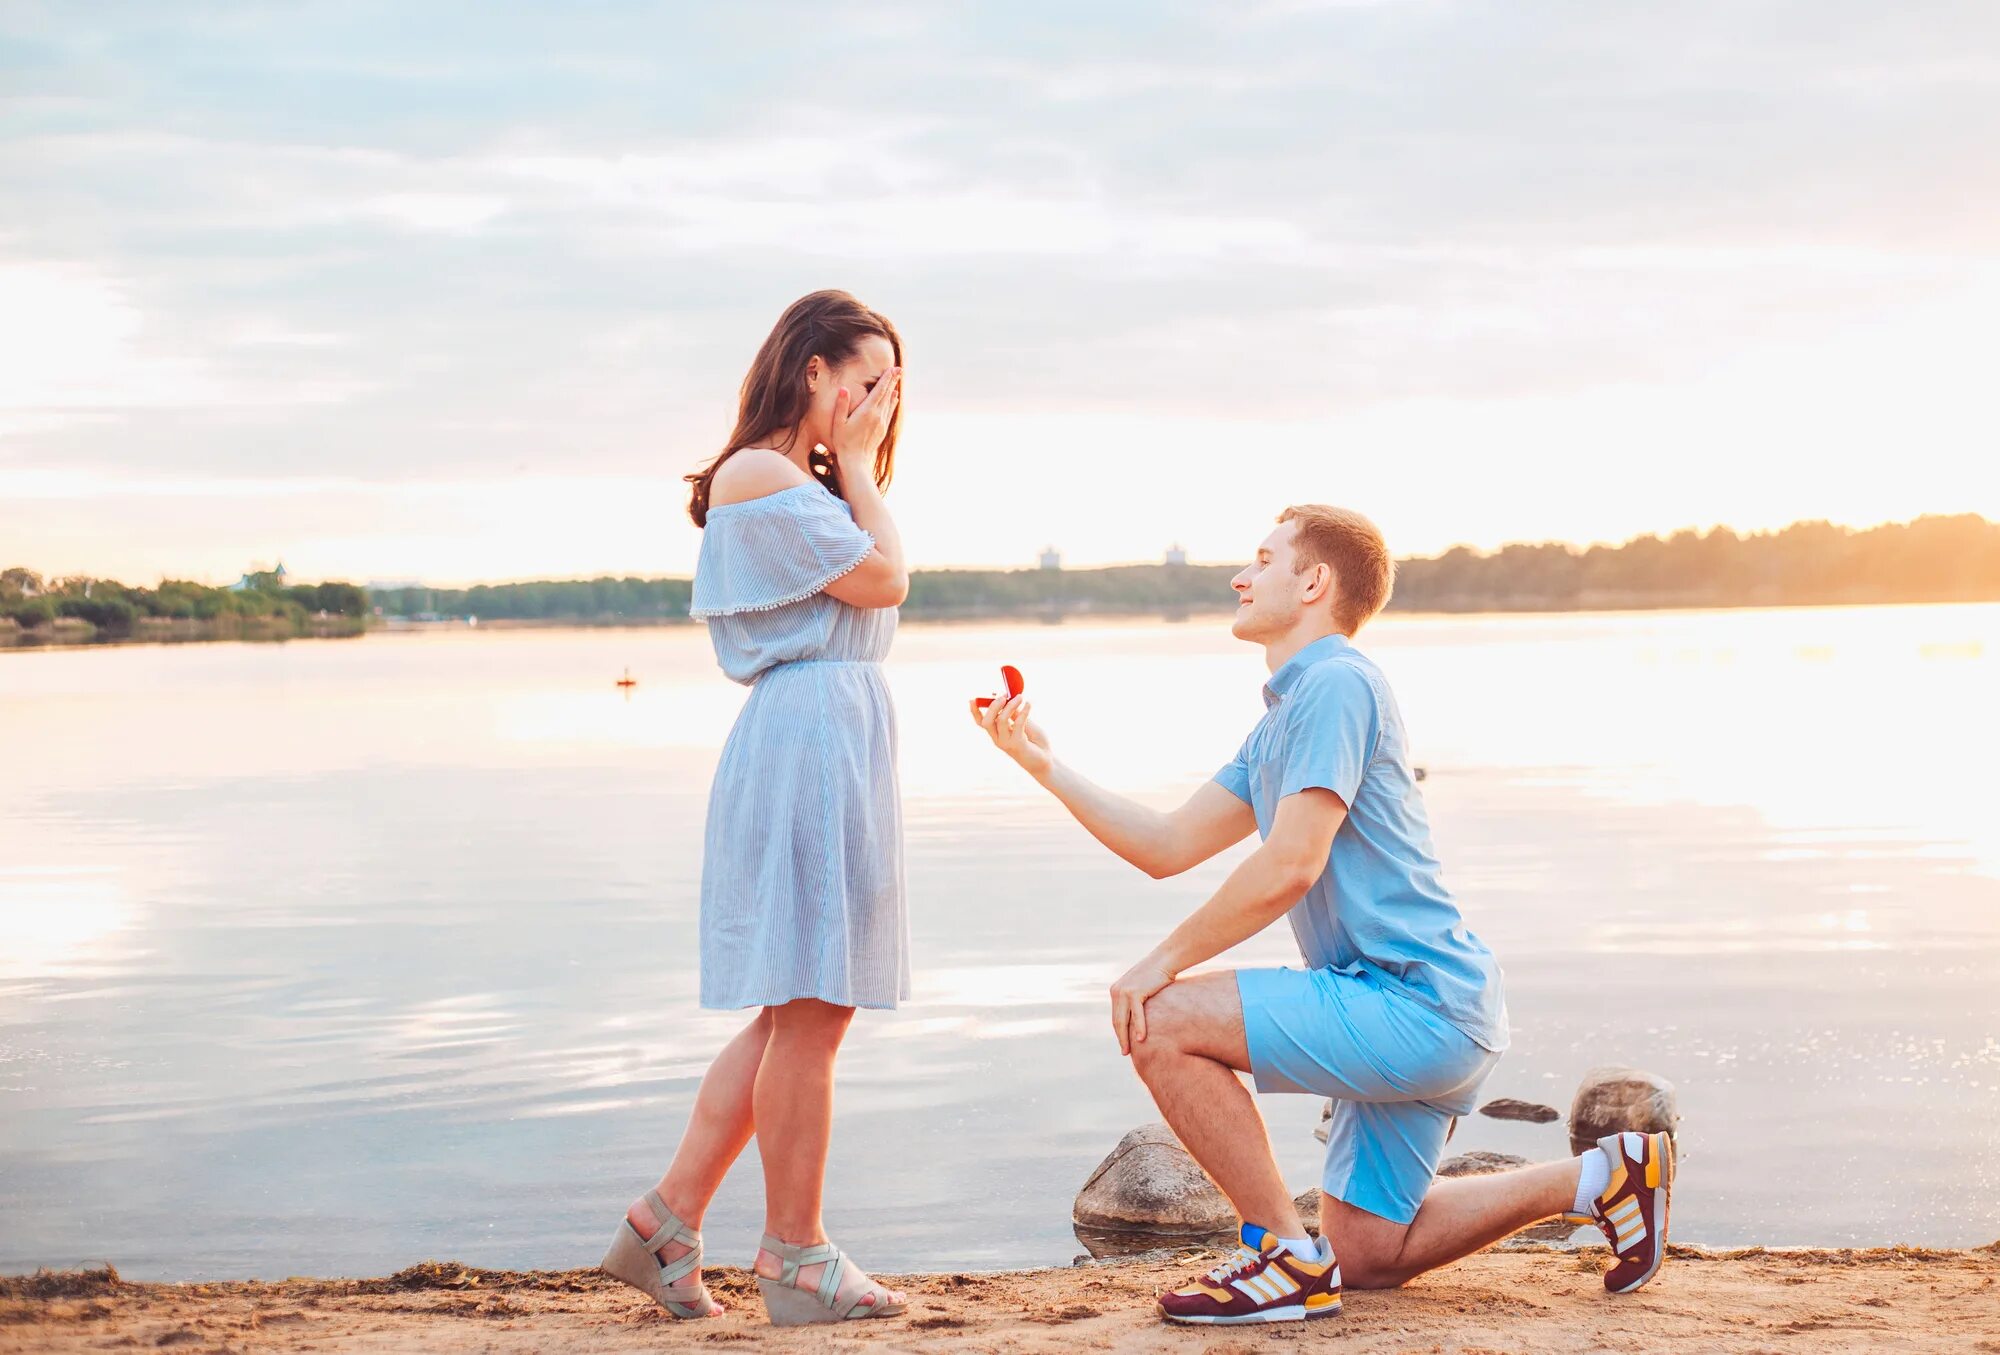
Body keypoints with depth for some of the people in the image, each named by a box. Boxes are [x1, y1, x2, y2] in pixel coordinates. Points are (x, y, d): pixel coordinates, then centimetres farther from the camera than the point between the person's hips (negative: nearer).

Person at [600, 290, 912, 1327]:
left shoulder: (807, 482, 22)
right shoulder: (756, 475, -10)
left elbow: (884, 581, 13)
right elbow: (882, 580, -10)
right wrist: (857, 464, -2)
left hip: (838, 743, 11)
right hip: (808, 735, -11)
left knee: (794, 1010, 12)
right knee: (809, 1013, -5)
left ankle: (667, 1223, 15)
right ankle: (796, 1258, 4)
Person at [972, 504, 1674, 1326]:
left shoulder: (1335, 684, -13)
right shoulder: (1282, 718, 19)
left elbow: (1289, 866, -21)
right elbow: (1168, 848, 19)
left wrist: (1165, 963, -13)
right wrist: (1043, 766, 15)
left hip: (1417, 1005, -11)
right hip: (1417, 1013, 11)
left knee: (1164, 1023, -17)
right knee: (1367, 1255, 16)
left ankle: (1288, 1257, -9)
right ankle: (1604, 1178, 18)